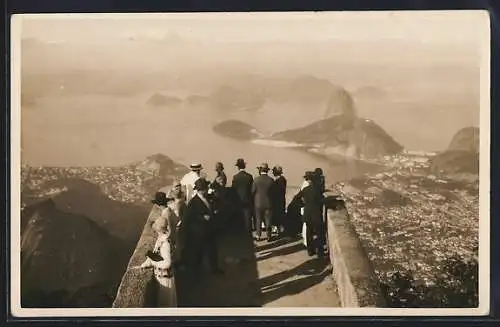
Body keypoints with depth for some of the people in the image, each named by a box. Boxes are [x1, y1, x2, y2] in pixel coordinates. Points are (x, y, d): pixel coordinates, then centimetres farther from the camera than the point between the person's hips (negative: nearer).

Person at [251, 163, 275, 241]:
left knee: (258, 220, 12)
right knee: (268, 220, 9)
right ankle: (268, 236, 13)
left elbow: (252, 191, -6)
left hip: (258, 203, 0)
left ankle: (258, 236, 17)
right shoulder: (271, 180, -10)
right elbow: (273, 192, 0)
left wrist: (253, 201, 10)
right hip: (268, 203, 0)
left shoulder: (256, 179, -13)